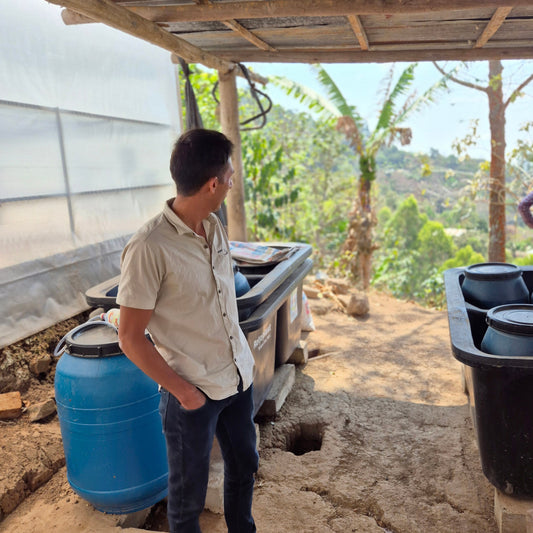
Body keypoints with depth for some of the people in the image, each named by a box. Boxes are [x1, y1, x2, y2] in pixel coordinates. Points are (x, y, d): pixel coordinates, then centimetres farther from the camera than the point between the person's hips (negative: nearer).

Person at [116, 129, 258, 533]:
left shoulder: (214, 226, 0)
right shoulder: (149, 248, -24)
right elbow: (131, 338, -18)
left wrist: (243, 356, 12)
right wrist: (183, 391, -14)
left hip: (239, 377, 7)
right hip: (194, 393, -7)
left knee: (244, 467, 26)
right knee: (189, 495, 16)